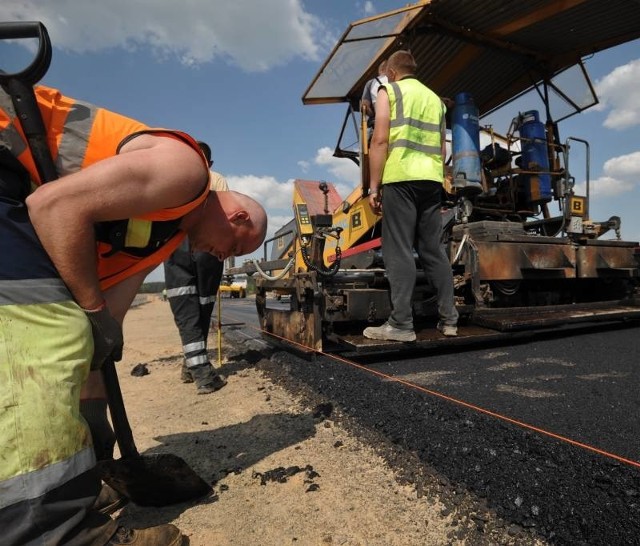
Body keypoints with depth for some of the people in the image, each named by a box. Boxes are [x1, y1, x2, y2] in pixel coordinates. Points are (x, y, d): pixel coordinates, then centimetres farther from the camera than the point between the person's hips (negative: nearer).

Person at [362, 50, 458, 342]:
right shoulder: (435, 98, 25)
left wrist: (374, 187, -6)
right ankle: (448, 319, 10)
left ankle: (401, 324, -8)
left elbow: (380, 140, -5)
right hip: (432, 179, 6)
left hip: (401, 178, -6)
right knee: (434, 250, 8)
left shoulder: (388, 91, 8)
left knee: (399, 252, -7)